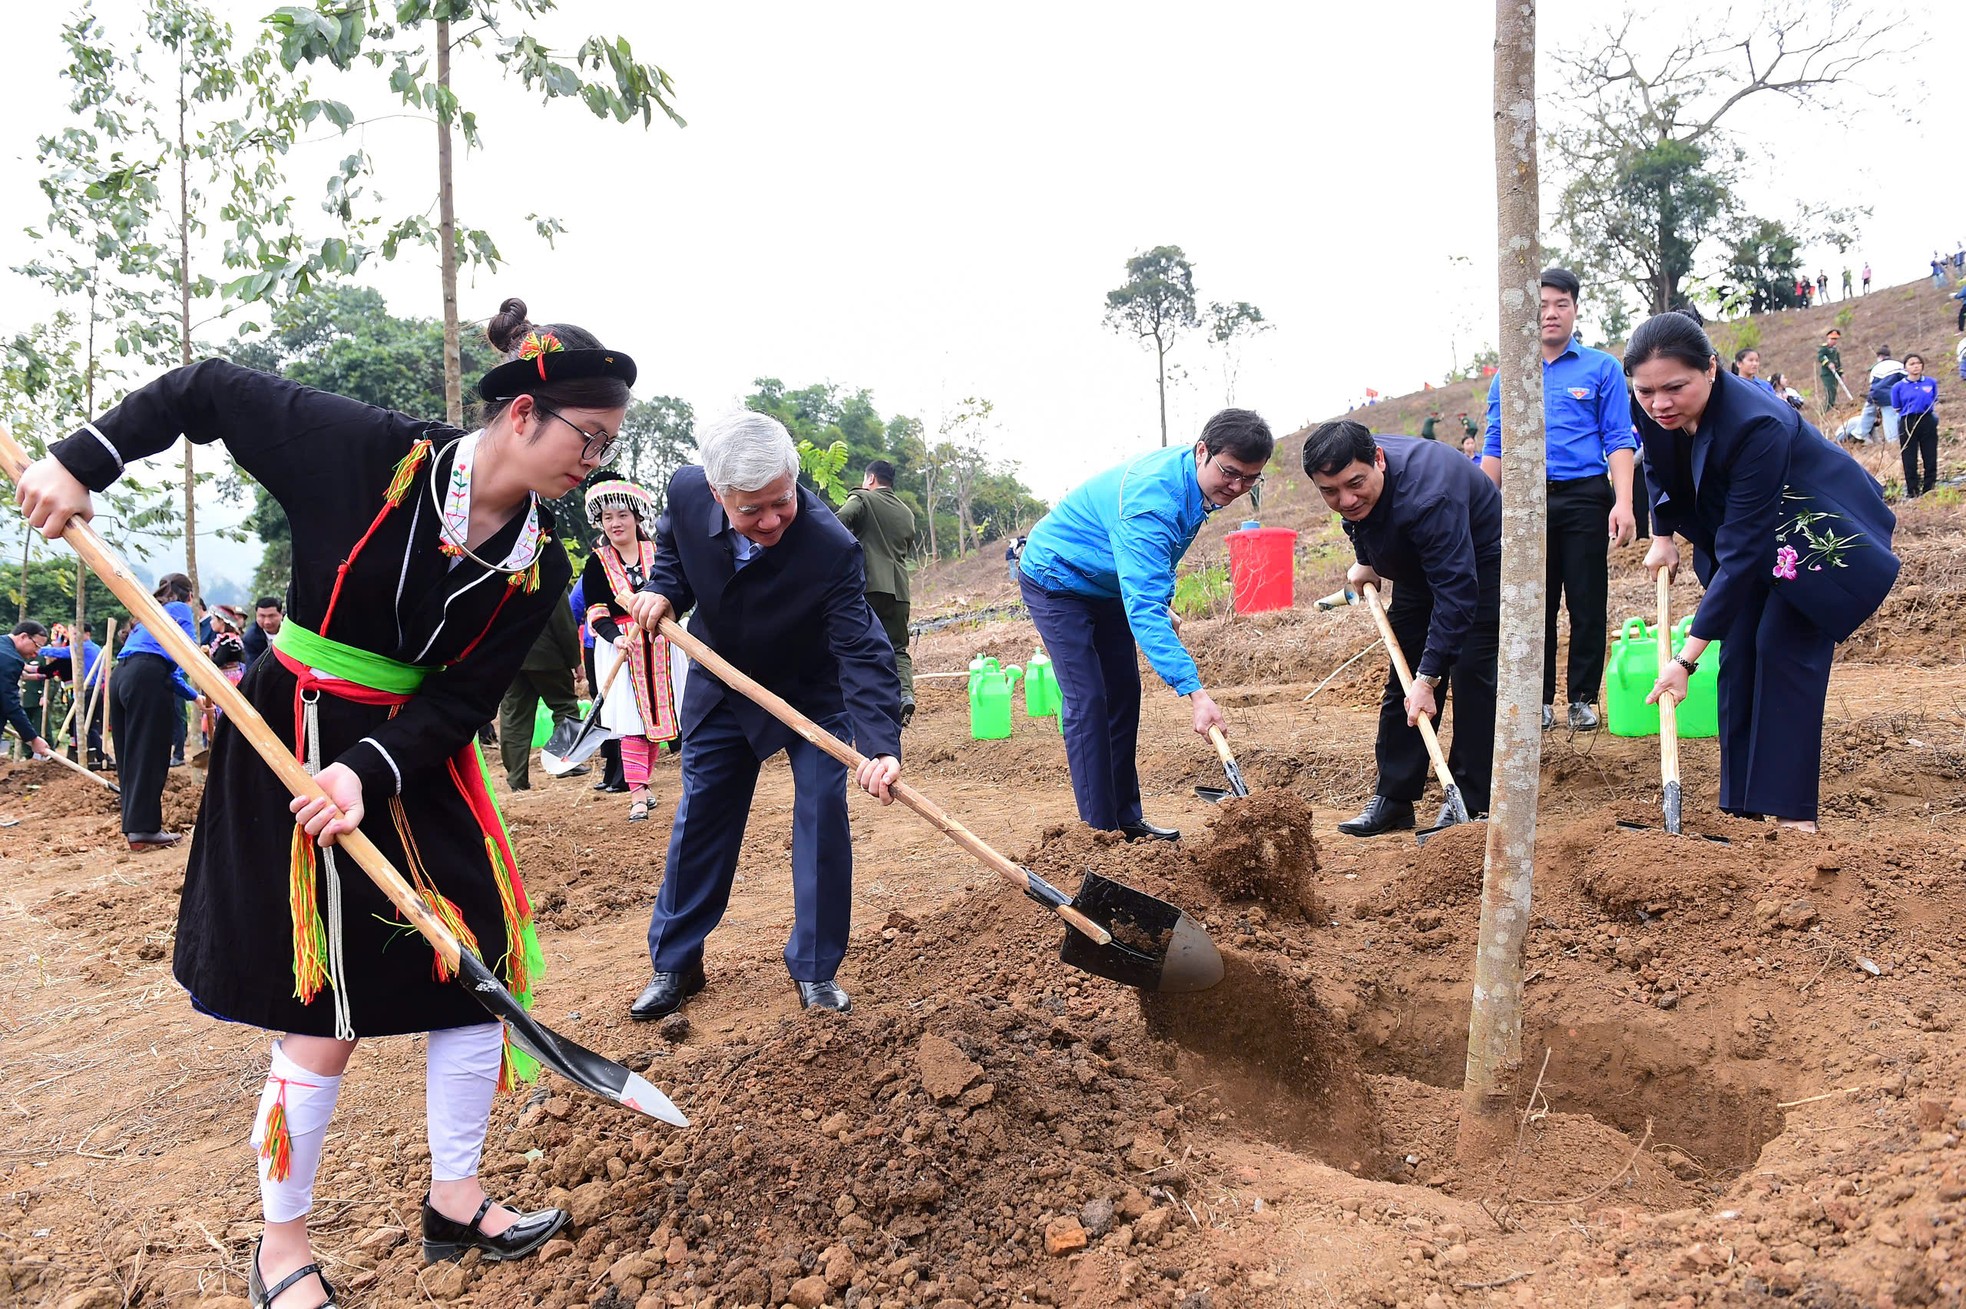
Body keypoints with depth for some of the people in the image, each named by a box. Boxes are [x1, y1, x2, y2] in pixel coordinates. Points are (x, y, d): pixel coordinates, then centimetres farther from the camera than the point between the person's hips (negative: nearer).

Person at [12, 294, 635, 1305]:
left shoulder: (537, 567, -8)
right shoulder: (368, 452, -20)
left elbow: (461, 701, -9)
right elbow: (207, 390, -8)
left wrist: (368, 772, -23)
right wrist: (81, 461, -11)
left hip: (417, 757, 5)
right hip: (293, 751, -5)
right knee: (325, 1026, 0)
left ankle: (454, 1202, 28)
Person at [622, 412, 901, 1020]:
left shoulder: (831, 547, -37)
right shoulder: (686, 492, -25)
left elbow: (863, 652, -39)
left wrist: (880, 746, -51)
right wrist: (663, 590, -19)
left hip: (810, 692, -3)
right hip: (720, 686, 3)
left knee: (822, 816, -7)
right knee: (700, 819, 9)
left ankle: (814, 970, 11)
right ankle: (674, 964, 24)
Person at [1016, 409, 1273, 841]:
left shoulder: (1193, 479, -10)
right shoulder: (1151, 499, -38)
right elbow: (1142, 608, -44)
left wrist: (1163, 607, 9)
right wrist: (1193, 691, -49)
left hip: (1107, 585, 9)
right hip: (1056, 581, -9)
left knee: (1123, 697, 9)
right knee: (1087, 703, -14)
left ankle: (1127, 820, 16)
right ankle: (1100, 830, -10)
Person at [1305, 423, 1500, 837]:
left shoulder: (1428, 498, -43)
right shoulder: (1349, 490, -19)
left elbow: (1456, 593, -42)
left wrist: (1428, 677, -43)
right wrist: (1366, 561, 6)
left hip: (1479, 566, -7)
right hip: (1417, 569, 7)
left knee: (1472, 675, -15)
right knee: (1401, 678, 4)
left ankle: (1469, 804, -7)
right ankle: (1393, 798, 9)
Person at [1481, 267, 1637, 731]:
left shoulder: (1601, 368, 4)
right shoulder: (1507, 377, 12)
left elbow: (1620, 440, 0)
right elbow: (1496, 449, 13)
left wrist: (1623, 502, -12)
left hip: (1585, 498, -2)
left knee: (1587, 603, 2)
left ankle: (1582, 698, 13)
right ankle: (1540, 698, 15)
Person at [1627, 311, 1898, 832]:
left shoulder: (1755, 424, -40)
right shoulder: (1650, 410, -20)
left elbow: (1742, 551, -40)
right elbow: (1660, 469, 8)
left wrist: (1688, 657, -40)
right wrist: (1662, 535, -1)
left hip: (1818, 531, -6)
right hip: (1748, 531, 6)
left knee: (1783, 649, -16)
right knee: (1738, 654, 1)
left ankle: (1794, 809, -9)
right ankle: (1743, 802, 6)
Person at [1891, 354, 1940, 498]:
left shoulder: (1931, 382, 5)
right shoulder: (1899, 387, -1)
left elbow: (1935, 401, 15)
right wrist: (1910, 411, 1)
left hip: (1928, 422, 2)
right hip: (1908, 424, -2)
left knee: (1930, 458, 3)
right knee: (1909, 460, 1)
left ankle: (1929, 489, 13)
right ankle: (1912, 491, 11)